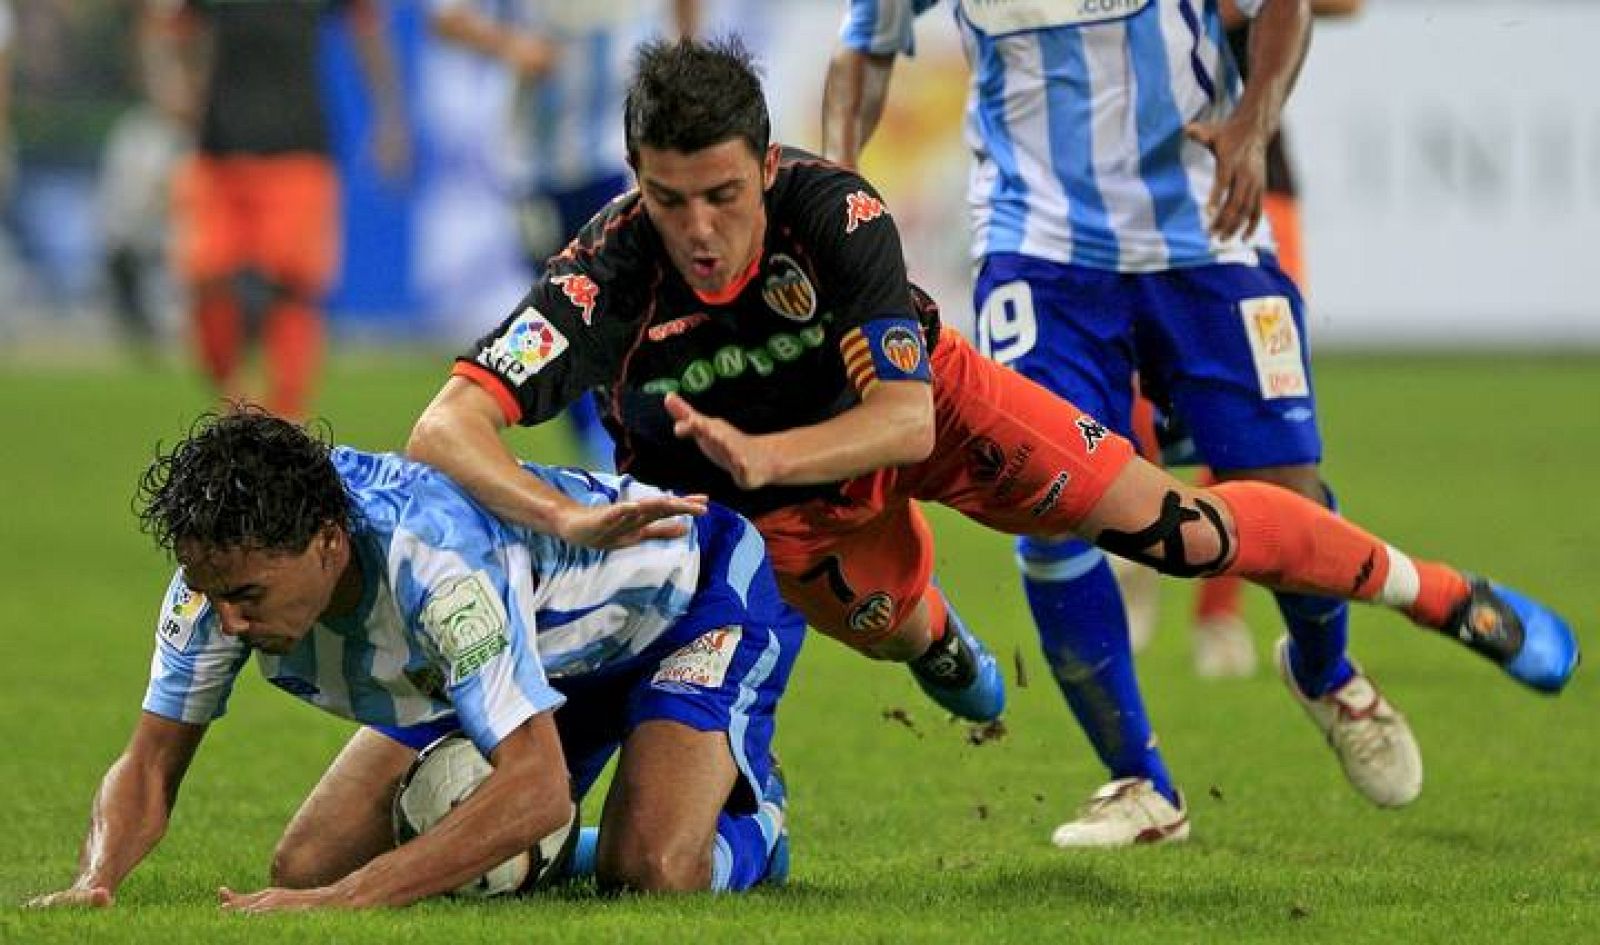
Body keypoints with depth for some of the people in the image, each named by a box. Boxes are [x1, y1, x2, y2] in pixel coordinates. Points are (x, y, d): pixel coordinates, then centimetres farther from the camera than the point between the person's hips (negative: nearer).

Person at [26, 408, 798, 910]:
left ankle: (751, 826, 7)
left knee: (650, 872, -31)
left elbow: (537, 790, -48)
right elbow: (150, 766, -15)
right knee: (304, 868, -3)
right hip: (539, 652, 7)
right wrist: (94, 883, -37)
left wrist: (343, 899, -54)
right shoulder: (229, 557, -24)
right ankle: (551, 851, 23)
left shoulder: (436, 558, -45)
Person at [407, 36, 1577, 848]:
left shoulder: (832, 213, -38)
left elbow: (903, 417, -36)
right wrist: (563, 517, -64)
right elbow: (448, 426, -46)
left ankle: (1450, 596, 12)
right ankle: (941, 641, 49)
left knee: (1168, 523, -6)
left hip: (922, 403, -1)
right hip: (781, 501, 1)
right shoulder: (606, 278, -39)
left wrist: (764, 452, -54)